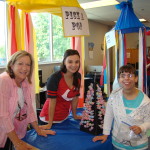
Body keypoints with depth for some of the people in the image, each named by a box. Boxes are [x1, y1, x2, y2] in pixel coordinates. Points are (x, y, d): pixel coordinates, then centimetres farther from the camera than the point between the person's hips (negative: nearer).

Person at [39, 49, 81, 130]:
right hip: (50, 117, -5)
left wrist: (74, 115, 13)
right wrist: (49, 124, -18)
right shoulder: (55, 78, -25)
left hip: (64, 117, 6)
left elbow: (75, 97, 4)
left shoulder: (78, 76, -7)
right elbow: (52, 101, -22)